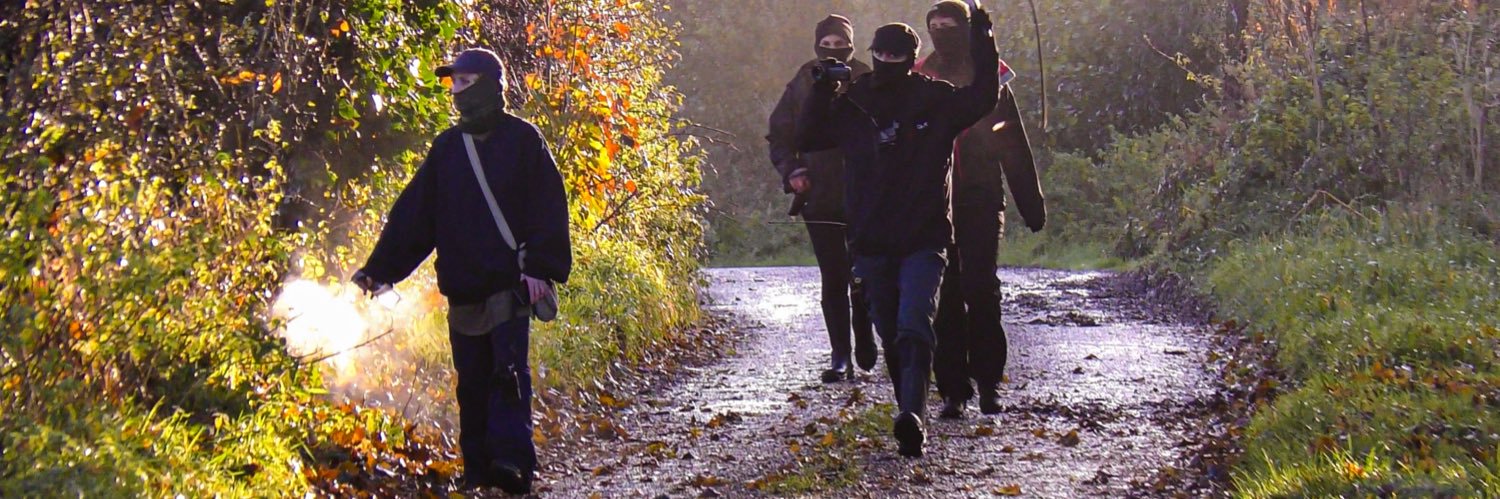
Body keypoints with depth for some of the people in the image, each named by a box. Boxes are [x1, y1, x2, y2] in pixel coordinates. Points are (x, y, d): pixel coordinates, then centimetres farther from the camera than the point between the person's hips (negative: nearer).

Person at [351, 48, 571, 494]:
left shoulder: (523, 139, 1)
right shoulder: (447, 147, 14)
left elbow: (548, 210, -4)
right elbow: (412, 214, 15)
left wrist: (541, 267, -15)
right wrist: (379, 269, 9)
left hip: (510, 285, -5)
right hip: (463, 290, 5)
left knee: (508, 370, -15)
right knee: (472, 382, 6)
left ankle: (512, 459, -22)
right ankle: (478, 472, 10)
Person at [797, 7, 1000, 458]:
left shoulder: (936, 100, 1)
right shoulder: (852, 105, 6)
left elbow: (983, 98, -1)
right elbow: (806, 140, 7)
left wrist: (981, 41, -8)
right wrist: (821, 91, -5)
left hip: (924, 241, -3)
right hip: (871, 245, 3)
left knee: (914, 327, -20)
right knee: (891, 339, 10)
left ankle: (912, 417, -31)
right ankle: (910, 416, 21)